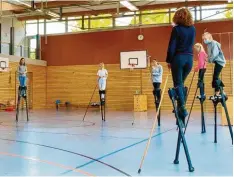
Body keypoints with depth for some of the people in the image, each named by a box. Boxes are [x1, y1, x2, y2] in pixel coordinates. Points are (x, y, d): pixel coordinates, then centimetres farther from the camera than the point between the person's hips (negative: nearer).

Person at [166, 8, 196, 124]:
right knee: (181, 83, 17)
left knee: (178, 84, -1)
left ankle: (182, 107, -13)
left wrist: (169, 60, -1)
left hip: (178, 58, -5)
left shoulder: (176, 29, -7)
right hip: (189, 58, 5)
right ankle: (181, 107, 16)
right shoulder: (193, 29, 9)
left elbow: (172, 46, -8)